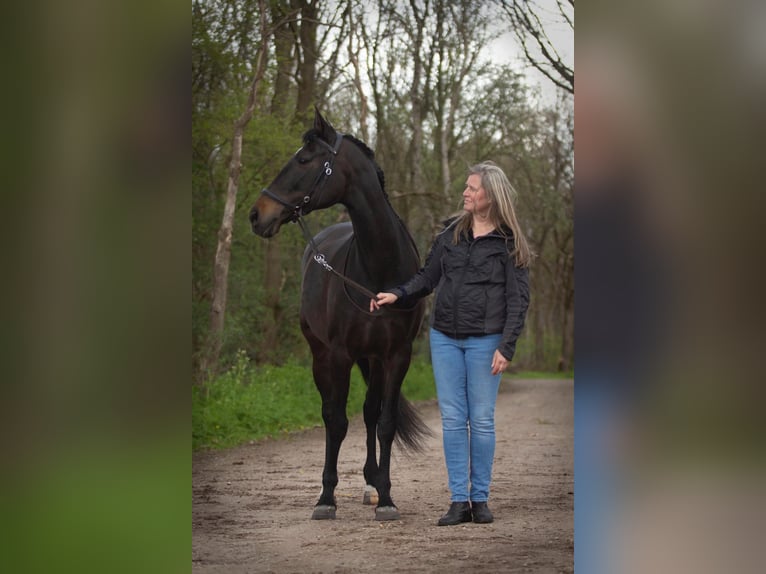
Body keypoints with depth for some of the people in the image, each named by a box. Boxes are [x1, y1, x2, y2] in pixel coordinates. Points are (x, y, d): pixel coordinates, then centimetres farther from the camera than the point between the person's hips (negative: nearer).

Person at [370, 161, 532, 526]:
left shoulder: (508, 243, -4)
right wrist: (397, 294, -2)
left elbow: (518, 299, -6)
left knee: (481, 420, 1)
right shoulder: (452, 232, 9)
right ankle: (459, 501, 6)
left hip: (484, 341, -4)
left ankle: (480, 498, 12)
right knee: (452, 419, 3)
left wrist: (506, 347, -14)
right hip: (445, 338, 4)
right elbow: (428, 277, 15)